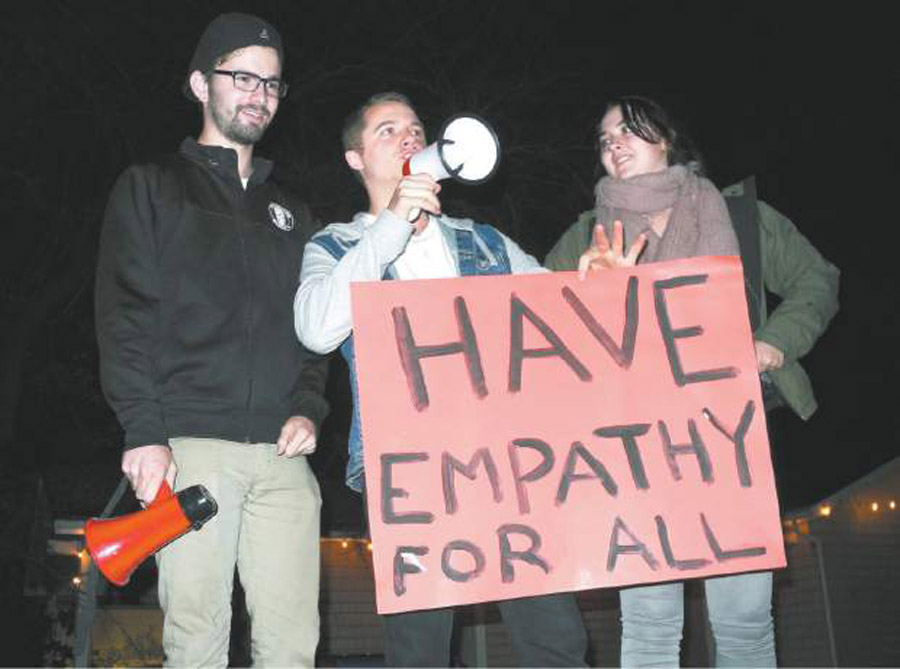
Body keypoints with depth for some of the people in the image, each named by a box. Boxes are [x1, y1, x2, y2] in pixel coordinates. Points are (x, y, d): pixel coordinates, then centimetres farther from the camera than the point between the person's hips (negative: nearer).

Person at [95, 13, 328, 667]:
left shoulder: (289, 211, 23)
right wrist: (144, 432, -10)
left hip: (283, 452, 4)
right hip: (192, 444, -3)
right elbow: (123, 317, 0)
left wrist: (309, 409, 2)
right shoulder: (151, 188, 10)